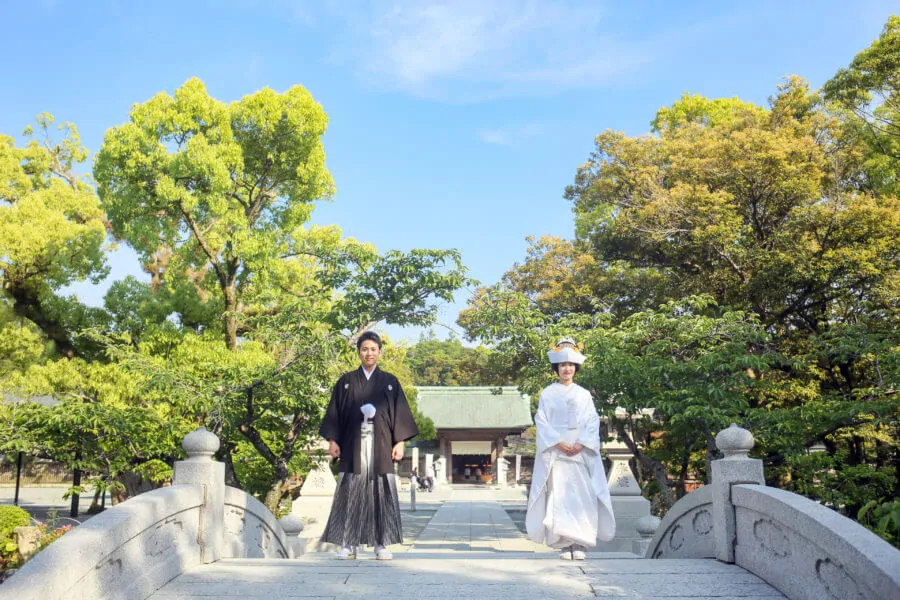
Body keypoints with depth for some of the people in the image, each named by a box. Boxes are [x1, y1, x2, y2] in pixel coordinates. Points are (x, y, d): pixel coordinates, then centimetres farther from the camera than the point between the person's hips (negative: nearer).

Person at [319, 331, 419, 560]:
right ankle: (349, 544, 5)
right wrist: (332, 440, -1)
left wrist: (399, 442, -2)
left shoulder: (390, 382, 10)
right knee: (351, 492, -1)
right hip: (353, 444, 0)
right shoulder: (346, 382, 11)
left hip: (381, 445, 0)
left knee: (382, 493, -2)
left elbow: (399, 413, 7)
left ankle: (381, 545, 3)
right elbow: (335, 412, 9)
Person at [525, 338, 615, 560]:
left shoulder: (584, 394, 13)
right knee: (558, 496, -7)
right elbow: (541, 422, 2)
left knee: (582, 496, -7)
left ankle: (579, 544, -3)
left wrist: (581, 444, -10)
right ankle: (564, 546, -3)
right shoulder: (548, 394, 9)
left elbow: (593, 422, 6)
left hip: (581, 453, 1)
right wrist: (558, 443, -12)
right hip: (555, 453, -1)